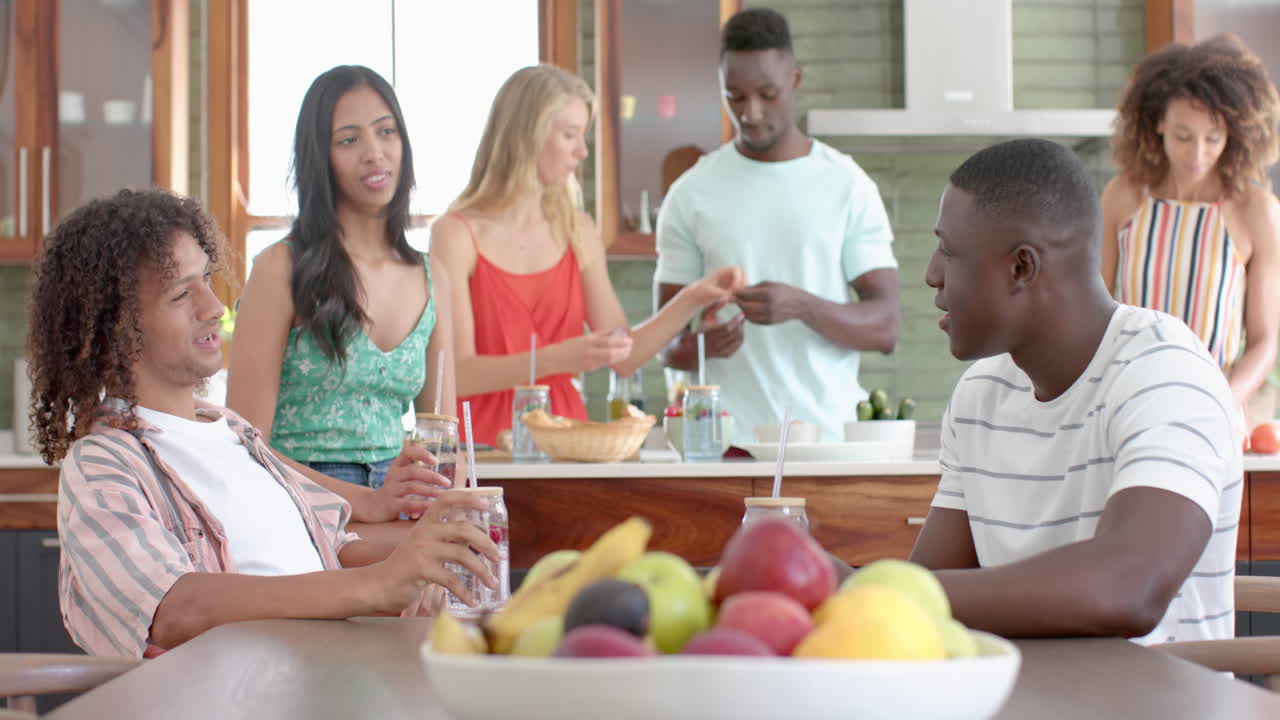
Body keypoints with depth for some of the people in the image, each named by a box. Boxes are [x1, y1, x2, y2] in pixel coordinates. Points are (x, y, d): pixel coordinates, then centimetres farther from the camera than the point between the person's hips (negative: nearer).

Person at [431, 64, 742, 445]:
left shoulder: (578, 231, 11)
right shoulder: (456, 233, -4)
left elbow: (624, 358, 13)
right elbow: (456, 375, -11)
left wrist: (693, 299, 3)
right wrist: (558, 358, -21)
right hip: (484, 439, -4)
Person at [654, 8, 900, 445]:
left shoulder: (849, 187, 0)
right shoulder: (690, 194, 3)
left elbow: (885, 328, -5)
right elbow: (668, 344, 4)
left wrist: (802, 306, -22)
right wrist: (697, 345, -18)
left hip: (827, 436, 0)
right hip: (727, 439, 0)